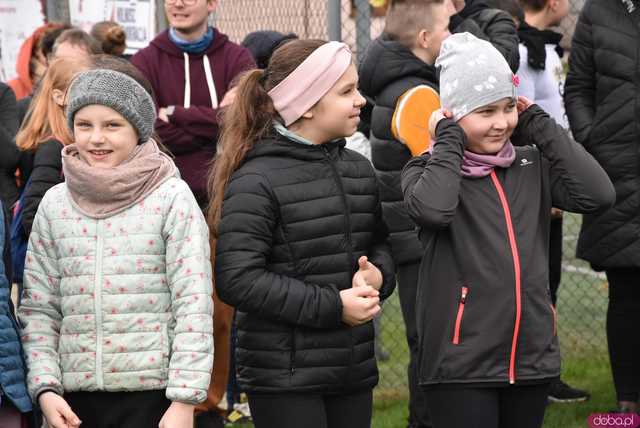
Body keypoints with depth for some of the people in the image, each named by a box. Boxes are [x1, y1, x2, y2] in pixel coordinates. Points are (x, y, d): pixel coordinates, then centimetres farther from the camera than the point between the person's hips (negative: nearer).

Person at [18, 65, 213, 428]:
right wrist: (45, 388, -3)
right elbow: (39, 308, 9)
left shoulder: (172, 199, -1)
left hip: (152, 395, -3)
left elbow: (194, 307, -6)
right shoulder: (55, 204, 9)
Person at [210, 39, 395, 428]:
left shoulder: (359, 169, 11)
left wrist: (377, 274, -4)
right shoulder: (256, 181, -12)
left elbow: (381, 242, 21)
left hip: (354, 370, 7)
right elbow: (237, 279, -18)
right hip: (283, 378, -7)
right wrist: (332, 306, -19)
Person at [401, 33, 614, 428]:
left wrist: (539, 125, 0)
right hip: (462, 361, -4)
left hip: (533, 355, 4)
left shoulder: (532, 164, 9)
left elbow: (598, 194, -6)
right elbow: (433, 210, -26)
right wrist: (449, 140, -10)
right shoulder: (430, 170, -2)